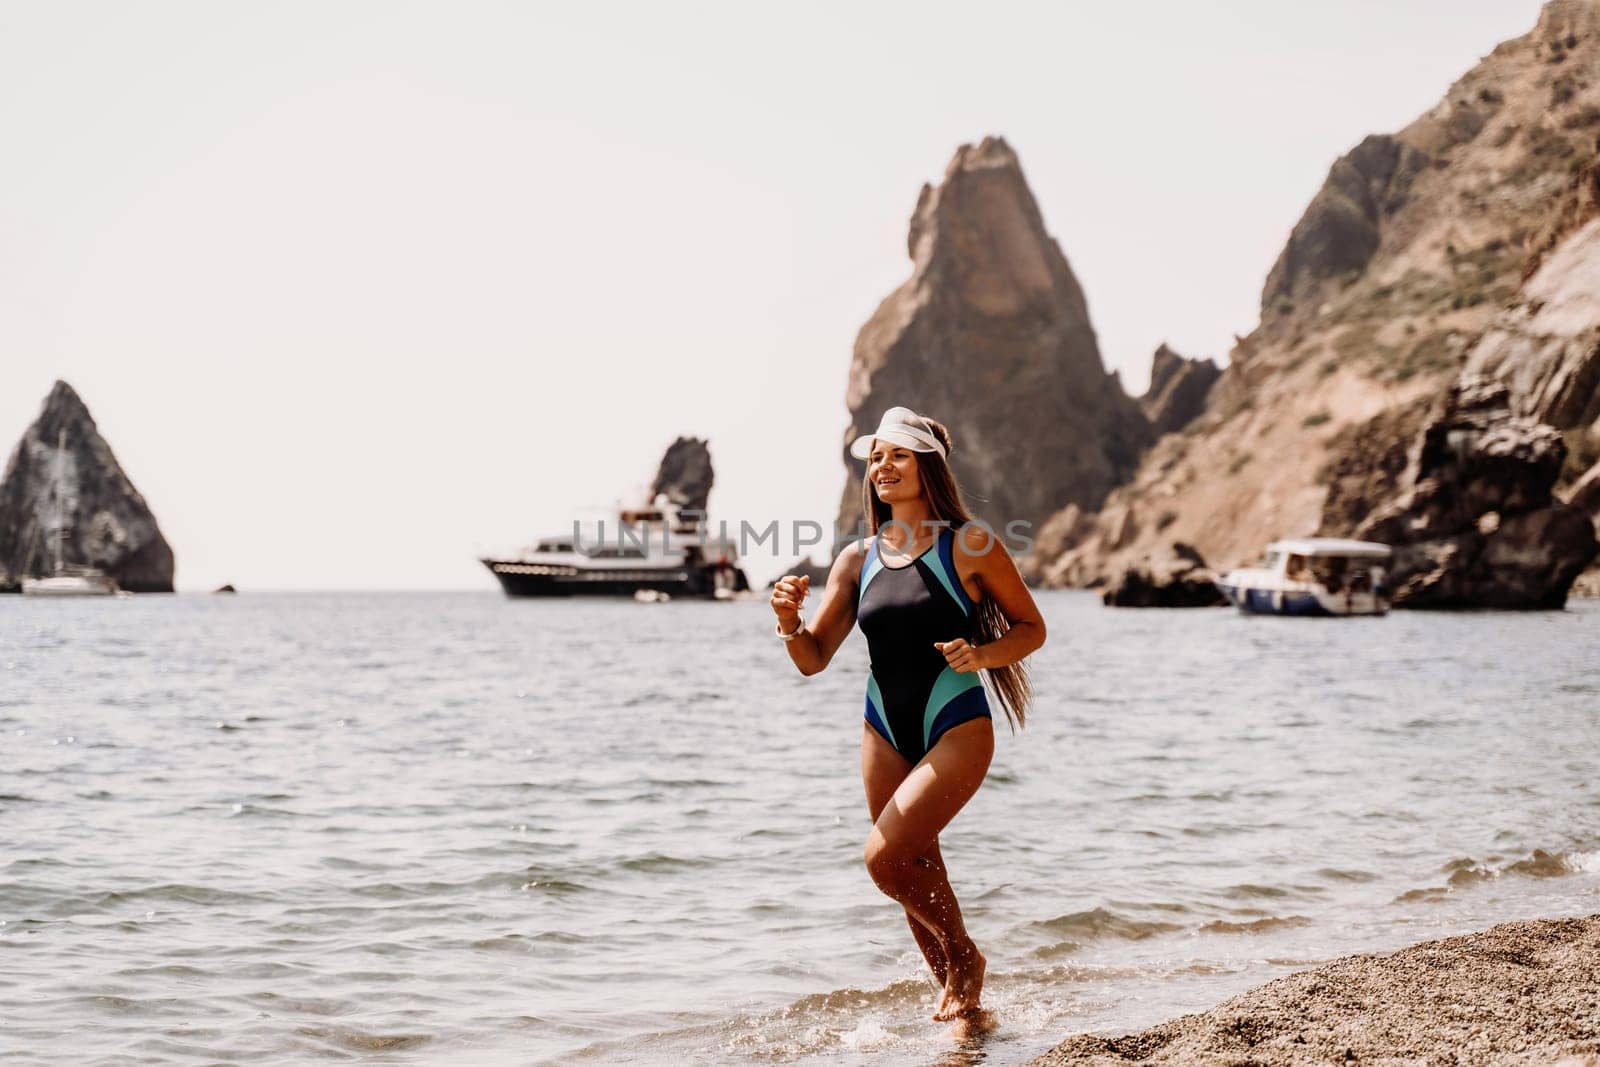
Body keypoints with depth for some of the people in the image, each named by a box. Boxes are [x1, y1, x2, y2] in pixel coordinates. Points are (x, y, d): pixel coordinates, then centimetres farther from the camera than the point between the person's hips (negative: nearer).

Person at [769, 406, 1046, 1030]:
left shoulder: (969, 545, -6)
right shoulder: (857, 560, 5)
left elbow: (1031, 628, 1)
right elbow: (813, 658, 5)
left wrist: (981, 655, -18)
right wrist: (789, 621, -16)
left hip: (957, 730, -5)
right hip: (886, 736, 5)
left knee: (885, 856, -19)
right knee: (920, 879, 9)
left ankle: (965, 956, 6)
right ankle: (966, 1006, 27)